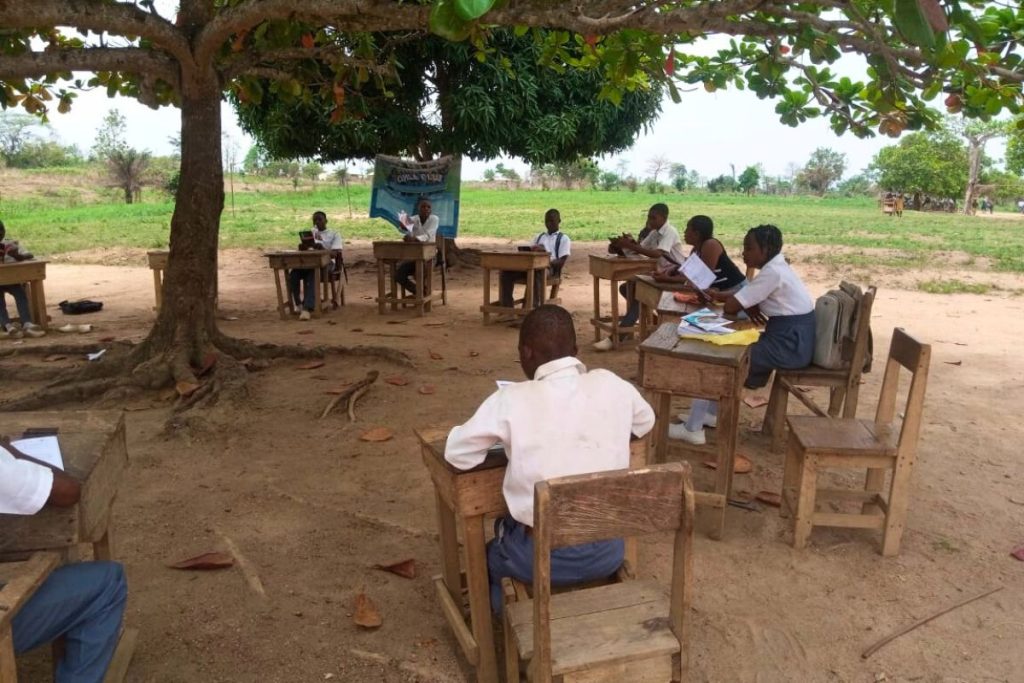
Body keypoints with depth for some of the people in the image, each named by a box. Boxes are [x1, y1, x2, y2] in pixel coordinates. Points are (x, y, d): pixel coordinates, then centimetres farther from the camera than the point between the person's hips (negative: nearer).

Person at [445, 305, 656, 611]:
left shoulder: (512, 399, -16)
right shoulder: (613, 386, -6)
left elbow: (456, 454, -7)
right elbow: (646, 423, 14)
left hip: (545, 558, -3)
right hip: (608, 552, 4)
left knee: (492, 551, 31)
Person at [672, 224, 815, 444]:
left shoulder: (772, 273, -20)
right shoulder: (775, 268, 12)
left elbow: (732, 306, -20)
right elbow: (742, 297, 18)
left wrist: (745, 307, 1)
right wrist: (717, 295, -1)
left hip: (790, 346, -10)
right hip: (790, 339, 10)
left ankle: (692, 429, 0)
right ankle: (712, 413, 23)